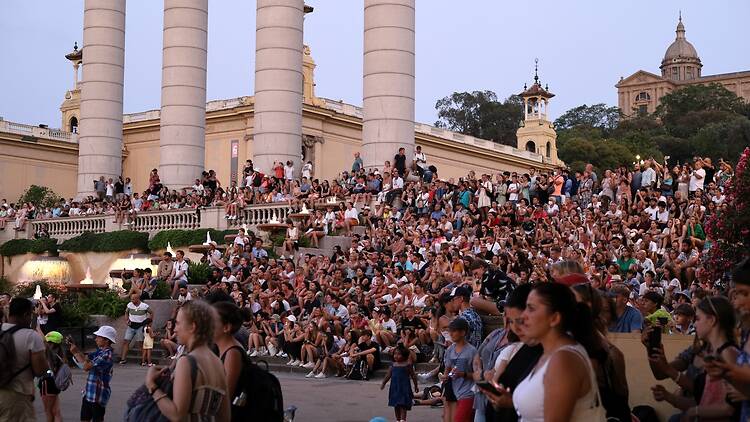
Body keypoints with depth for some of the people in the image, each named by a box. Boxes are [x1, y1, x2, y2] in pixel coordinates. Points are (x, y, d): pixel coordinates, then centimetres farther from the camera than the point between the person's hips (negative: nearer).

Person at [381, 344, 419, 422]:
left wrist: (416, 386, 4)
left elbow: (413, 376, 1)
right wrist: (383, 383, 4)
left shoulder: (407, 365, -5)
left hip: (404, 387, -5)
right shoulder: (393, 365, 8)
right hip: (394, 387, 5)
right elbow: (388, 375, 11)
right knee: (396, 405, 11)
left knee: (403, 405, -10)